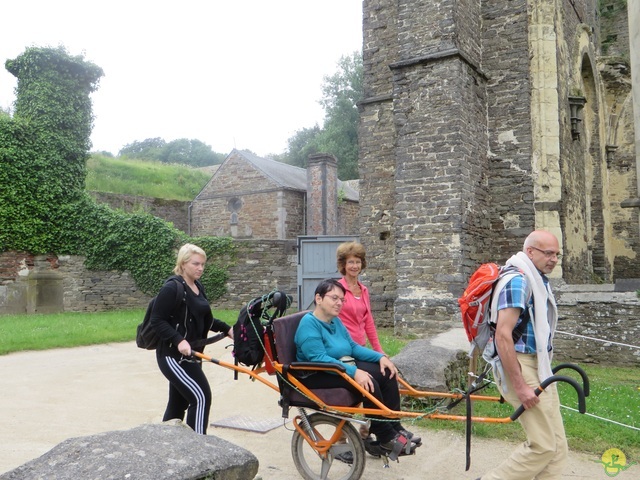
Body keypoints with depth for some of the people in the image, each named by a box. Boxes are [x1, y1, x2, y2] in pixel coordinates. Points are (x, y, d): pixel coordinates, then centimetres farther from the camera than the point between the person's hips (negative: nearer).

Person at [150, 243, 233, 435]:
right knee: (201, 397, -12)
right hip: (173, 356, -9)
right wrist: (179, 340, -29)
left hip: (190, 355, 9)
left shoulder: (198, 287, 10)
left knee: (178, 403, 16)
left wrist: (227, 329, 8)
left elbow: (204, 319, 19)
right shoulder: (172, 288, -16)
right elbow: (157, 320, -19)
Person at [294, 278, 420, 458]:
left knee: (387, 372, -5)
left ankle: (394, 427, 1)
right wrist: (354, 372, -34)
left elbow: (353, 347, 11)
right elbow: (319, 358, -28)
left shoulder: (335, 321, 9)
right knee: (368, 382, -28)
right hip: (317, 376, -9)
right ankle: (387, 439, -15)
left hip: (341, 367, 9)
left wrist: (381, 357, -4)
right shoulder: (309, 323, -18)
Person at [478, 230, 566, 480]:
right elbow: (503, 336, -24)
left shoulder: (540, 280, 14)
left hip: (539, 367, 10)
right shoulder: (517, 281, -17)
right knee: (543, 445, -9)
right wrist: (520, 386, -24)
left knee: (558, 447, 10)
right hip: (519, 366, -10)